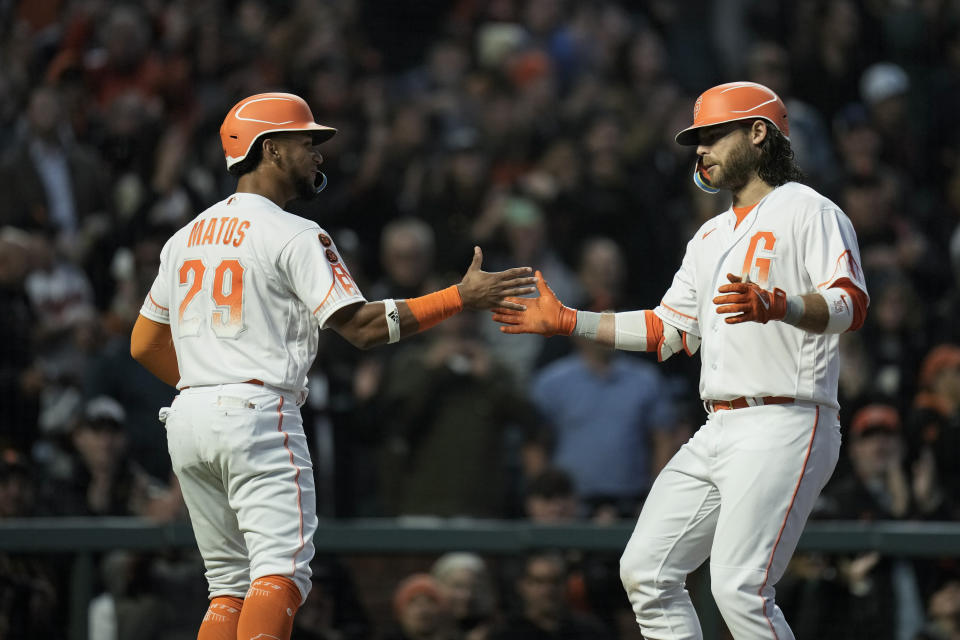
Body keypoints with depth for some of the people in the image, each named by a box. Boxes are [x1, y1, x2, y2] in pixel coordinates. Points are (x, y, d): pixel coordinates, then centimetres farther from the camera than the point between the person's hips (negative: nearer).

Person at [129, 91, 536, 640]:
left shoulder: (186, 238, 18)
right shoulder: (293, 235, -5)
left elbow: (144, 344, 21)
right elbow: (361, 326, -13)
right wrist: (462, 298, -11)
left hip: (188, 415, 8)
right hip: (258, 411, -8)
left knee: (230, 584, 11)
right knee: (281, 572, -13)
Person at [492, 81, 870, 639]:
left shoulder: (808, 211, -4)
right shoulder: (711, 236, 25)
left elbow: (851, 304, -19)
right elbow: (669, 330, 27)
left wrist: (776, 308, -38)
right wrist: (566, 322, 22)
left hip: (784, 427, -9)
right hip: (716, 434, 9)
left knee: (739, 588, -20)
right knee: (646, 571, 5)